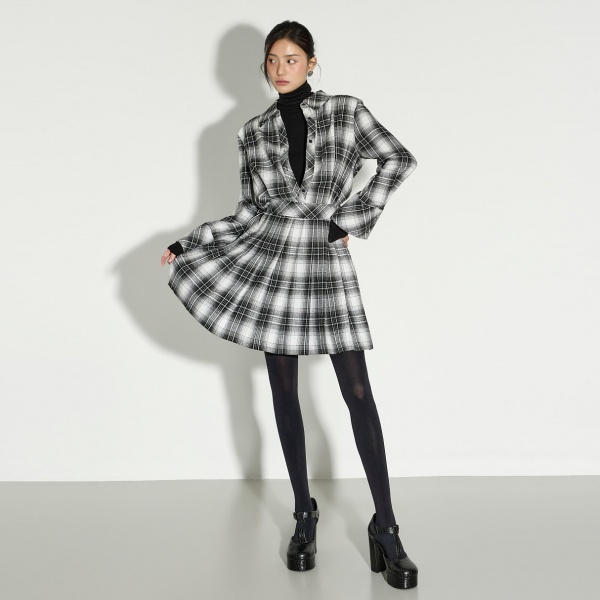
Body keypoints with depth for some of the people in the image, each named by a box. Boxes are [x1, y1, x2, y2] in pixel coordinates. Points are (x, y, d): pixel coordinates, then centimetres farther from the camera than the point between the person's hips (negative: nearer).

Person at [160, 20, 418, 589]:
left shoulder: (345, 110, 4)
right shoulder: (253, 132, 9)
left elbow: (398, 159, 1)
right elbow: (248, 212, 11)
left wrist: (352, 217, -5)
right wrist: (187, 242, 5)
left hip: (326, 262, -2)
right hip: (267, 259, 3)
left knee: (358, 393, -5)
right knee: (285, 392, 6)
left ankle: (385, 528, 3)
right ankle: (304, 515, 21)